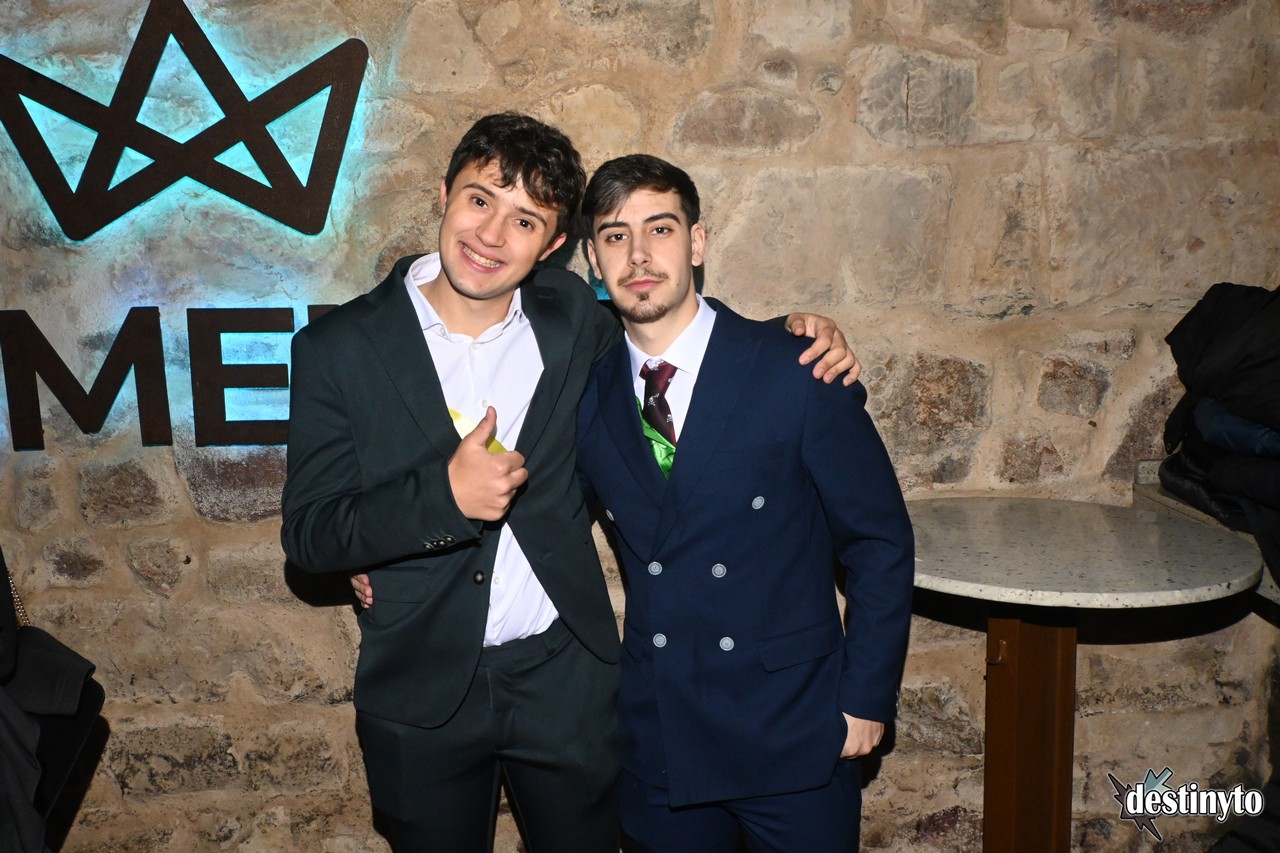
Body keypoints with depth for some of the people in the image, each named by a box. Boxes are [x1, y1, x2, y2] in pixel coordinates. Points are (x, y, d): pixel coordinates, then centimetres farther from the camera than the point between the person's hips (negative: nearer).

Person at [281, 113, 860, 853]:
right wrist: (442, 495, -28)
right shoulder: (340, 348, -9)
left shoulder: (573, 317, -3)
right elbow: (307, 535, -9)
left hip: (567, 680, 2)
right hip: (422, 695, -1)